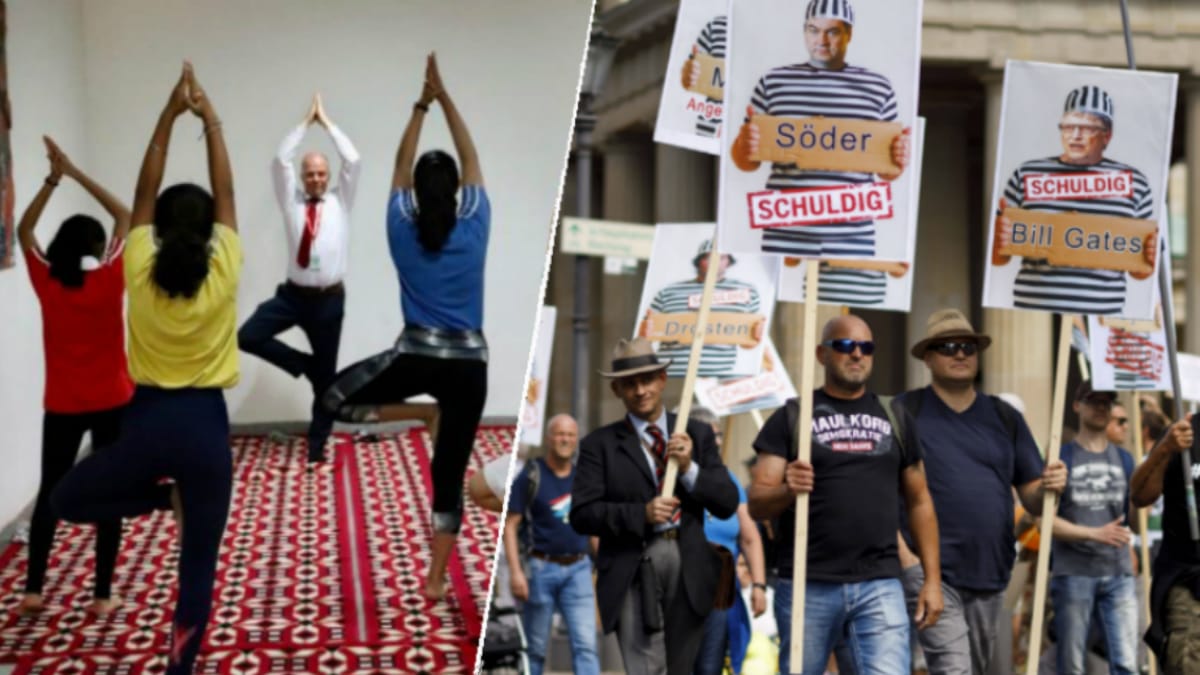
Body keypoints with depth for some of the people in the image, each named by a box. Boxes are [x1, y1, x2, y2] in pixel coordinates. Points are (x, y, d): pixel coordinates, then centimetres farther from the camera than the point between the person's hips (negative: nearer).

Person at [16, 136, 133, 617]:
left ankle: (33, 590, 18)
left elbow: (24, 230, 9)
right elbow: (125, 217, -2)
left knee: (49, 491, 15)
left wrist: (53, 178, 3)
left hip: (61, 406, 2)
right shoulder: (110, 281, -12)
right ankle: (102, 595, 8)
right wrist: (77, 174, -2)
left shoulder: (46, 283, -6)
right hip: (111, 403, -2)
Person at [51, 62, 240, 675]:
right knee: (198, 566, 8)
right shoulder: (224, 272, -7)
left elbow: (144, 191, 4)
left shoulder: (139, 272, -5)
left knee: (65, 502, 26)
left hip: (147, 421, 0)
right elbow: (225, 192, 2)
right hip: (206, 425, 0)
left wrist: (169, 115, 6)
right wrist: (209, 119, 6)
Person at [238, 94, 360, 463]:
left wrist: (327, 122, 3)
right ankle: (302, 363, 5)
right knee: (248, 337, -19)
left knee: (326, 375, 5)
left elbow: (353, 161, -4)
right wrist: (306, 121, 2)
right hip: (292, 294, 1)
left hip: (329, 298, -1)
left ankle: (317, 443, 18)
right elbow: (280, 161, -2)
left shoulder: (340, 201, 7)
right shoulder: (291, 201, 8)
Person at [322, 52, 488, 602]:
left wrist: (422, 104, 16)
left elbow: (401, 164, 13)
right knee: (449, 472, 9)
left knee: (339, 396, 23)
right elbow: (471, 161, 9)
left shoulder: (402, 228, -1)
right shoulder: (475, 226, -2)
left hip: (416, 356, -1)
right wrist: (445, 99, 11)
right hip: (468, 363, 1)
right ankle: (436, 578, 12)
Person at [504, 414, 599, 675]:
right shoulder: (531, 476, -4)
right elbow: (510, 526, -6)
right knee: (535, 647, 8)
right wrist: (515, 571, -14)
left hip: (578, 569, 3)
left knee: (585, 645, -6)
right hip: (542, 568, -3)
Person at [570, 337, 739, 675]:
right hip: (633, 572, -3)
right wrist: (641, 513, -19)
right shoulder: (600, 444, 3)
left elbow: (727, 505, 5)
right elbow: (582, 514, -5)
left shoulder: (698, 434, 10)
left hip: (689, 568, 3)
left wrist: (689, 468, -12)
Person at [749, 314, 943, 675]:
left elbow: (919, 501, 16)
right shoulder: (792, 417, 2)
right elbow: (756, 503, -4)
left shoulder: (893, 418, 12)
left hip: (880, 585, 2)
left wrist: (933, 578, 9)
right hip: (807, 586, -1)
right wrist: (787, 490, -26)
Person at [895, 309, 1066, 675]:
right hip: (929, 570, -5)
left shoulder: (1005, 417, 11)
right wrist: (903, 555, -15)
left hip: (990, 573, 6)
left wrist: (1050, 487, -13)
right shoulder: (905, 411, -2)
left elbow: (1032, 501, 10)